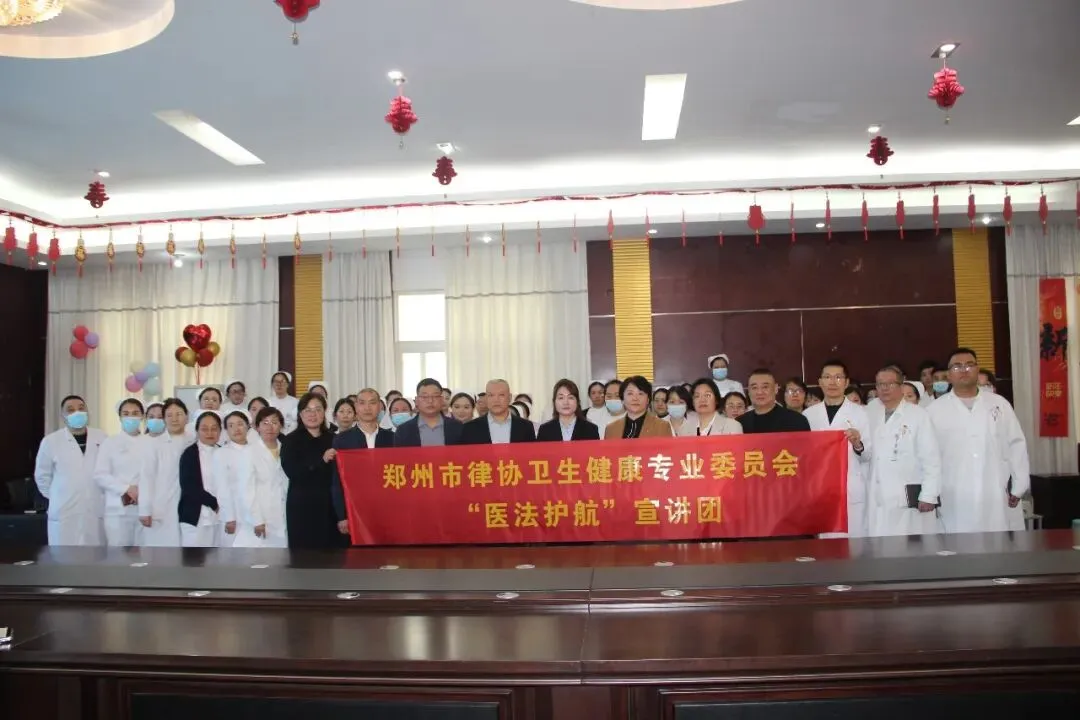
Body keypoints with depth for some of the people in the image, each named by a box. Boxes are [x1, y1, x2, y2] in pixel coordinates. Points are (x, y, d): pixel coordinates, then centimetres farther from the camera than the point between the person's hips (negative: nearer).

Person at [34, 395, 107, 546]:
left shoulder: (101, 438, 4)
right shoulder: (51, 441, 0)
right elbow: (42, 476, 11)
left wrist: (107, 496, 7)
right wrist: (57, 497, 10)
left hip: (96, 512, 2)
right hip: (64, 513, -1)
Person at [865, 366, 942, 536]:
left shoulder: (918, 415, -3)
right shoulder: (870, 415, 9)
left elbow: (931, 459, -6)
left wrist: (928, 496, -9)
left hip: (909, 500, -3)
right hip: (877, 501, 4)